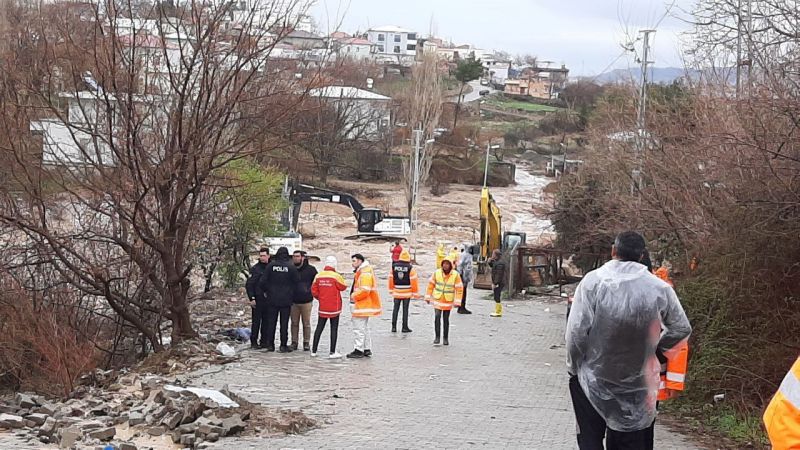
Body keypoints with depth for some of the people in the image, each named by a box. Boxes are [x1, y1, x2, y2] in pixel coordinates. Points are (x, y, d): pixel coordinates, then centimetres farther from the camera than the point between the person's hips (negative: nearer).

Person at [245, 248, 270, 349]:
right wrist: (252, 298, -12)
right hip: (257, 300, -4)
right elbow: (249, 285, -5)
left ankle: (264, 341, 14)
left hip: (268, 300, 4)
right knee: (256, 321, -3)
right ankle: (254, 342, 2)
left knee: (266, 321, 7)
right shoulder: (255, 269, -3)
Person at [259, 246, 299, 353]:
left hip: (272, 299, 1)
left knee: (271, 322, 8)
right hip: (286, 300, -1)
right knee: (284, 323, 3)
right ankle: (283, 345, 3)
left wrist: (267, 291, 12)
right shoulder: (291, 267, -7)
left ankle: (270, 344, 9)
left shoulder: (271, 265, -4)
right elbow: (297, 281, -2)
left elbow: (262, 281, -4)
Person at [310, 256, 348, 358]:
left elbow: (314, 290, 2)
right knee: (334, 329, 2)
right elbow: (343, 287, -4)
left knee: (319, 328, 12)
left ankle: (314, 351, 15)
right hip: (334, 307, -4)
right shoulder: (336, 276, -14)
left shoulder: (318, 276, -1)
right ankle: (332, 352, 1)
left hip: (322, 307, 4)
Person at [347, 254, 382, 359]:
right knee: (365, 328, 17)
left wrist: (354, 296, -14)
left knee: (359, 328, -6)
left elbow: (365, 291, -26)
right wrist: (354, 295, 12)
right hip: (364, 306, 11)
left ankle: (359, 350, -2)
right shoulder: (361, 271, 16)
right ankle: (367, 349, 24)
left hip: (362, 306, -11)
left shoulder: (365, 273, -19)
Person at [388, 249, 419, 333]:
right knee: (405, 310, 4)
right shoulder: (410, 268, -12)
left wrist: (391, 290, 17)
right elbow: (414, 280, -11)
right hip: (407, 293, -3)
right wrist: (415, 293, -3)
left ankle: (394, 327, 10)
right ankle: (405, 327, 8)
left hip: (396, 292, 3)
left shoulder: (394, 266, -2)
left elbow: (391, 278, 6)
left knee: (395, 309, 10)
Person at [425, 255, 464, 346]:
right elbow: (431, 284, 2)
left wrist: (457, 301, -12)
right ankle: (437, 337, -6)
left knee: (446, 319, 8)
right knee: (437, 317, -12)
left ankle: (446, 338, 19)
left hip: (448, 301, 0)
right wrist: (428, 297, 4)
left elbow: (459, 288, -8)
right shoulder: (437, 273, -8)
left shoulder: (455, 275, -12)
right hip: (437, 299, 0)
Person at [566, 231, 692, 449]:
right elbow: (682, 329, 3)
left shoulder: (593, 281, -13)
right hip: (638, 384, 2)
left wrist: (573, 367, -1)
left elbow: (577, 330, -15)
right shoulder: (660, 288, -7)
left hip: (593, 379, -1)